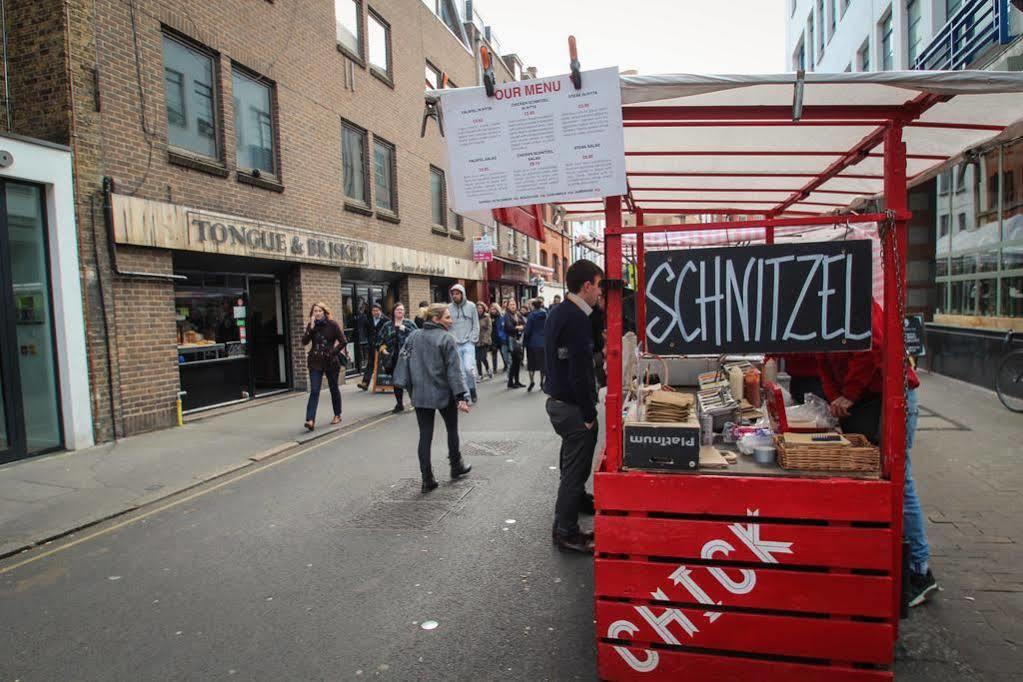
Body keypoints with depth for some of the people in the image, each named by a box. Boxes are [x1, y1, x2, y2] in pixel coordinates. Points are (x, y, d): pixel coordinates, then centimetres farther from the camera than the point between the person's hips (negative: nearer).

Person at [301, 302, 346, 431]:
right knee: (314, 391, -9)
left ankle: (337, 415, 28)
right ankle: (310, 420, -16)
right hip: (315, 362, 1)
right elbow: (304, 341, -8)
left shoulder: (332, 325, -4)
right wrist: (311, 328, -16)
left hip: (331, 362, -1)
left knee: (334, 389, 12)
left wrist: (333, 352, -12)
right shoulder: (311, 325, 5)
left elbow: (343, 342, -6)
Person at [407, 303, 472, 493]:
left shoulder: (415, 338, 5)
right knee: (452, 429, 18)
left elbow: (410, 366, 10)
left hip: (420, 395, 4)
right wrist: (461, 396, -17)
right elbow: (454, 370, -17)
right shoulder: (446, 338, -12)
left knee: (425, 435, 5)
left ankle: (427, 479, 4)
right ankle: (456, 466, 33)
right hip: (444, 394, -4)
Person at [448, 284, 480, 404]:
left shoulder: (471, 306, 1)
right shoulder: (449, 308, 2)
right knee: (460, 371, 3)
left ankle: (472, 389, 12)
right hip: (455, 344, 1)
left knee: (469, 368, -13)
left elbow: (476, 325, 2)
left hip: (468, 343, -1)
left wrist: (473, 339, -6)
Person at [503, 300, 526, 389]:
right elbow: (509, 327, -15)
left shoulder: (519, 314, 14)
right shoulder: (507, 315, -4)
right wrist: (518, 328, -6)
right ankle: (510, 382, 0)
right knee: (513, 361, -8)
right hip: (511, 339, -6)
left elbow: (524, 324, 6)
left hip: (519, 338, 6)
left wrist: (520, 327, -13)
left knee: (518, 361, 8)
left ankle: (517, 381, 17)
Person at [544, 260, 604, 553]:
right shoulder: (577, 319, -21)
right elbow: (579, 373, -24)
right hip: (573, 406, -10)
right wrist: (589, 414, -16)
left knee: (571, 465, 25)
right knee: (575, 470, 2)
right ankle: (566, 533, 14)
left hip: (557, 400, 10)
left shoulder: (557, 313, 10)